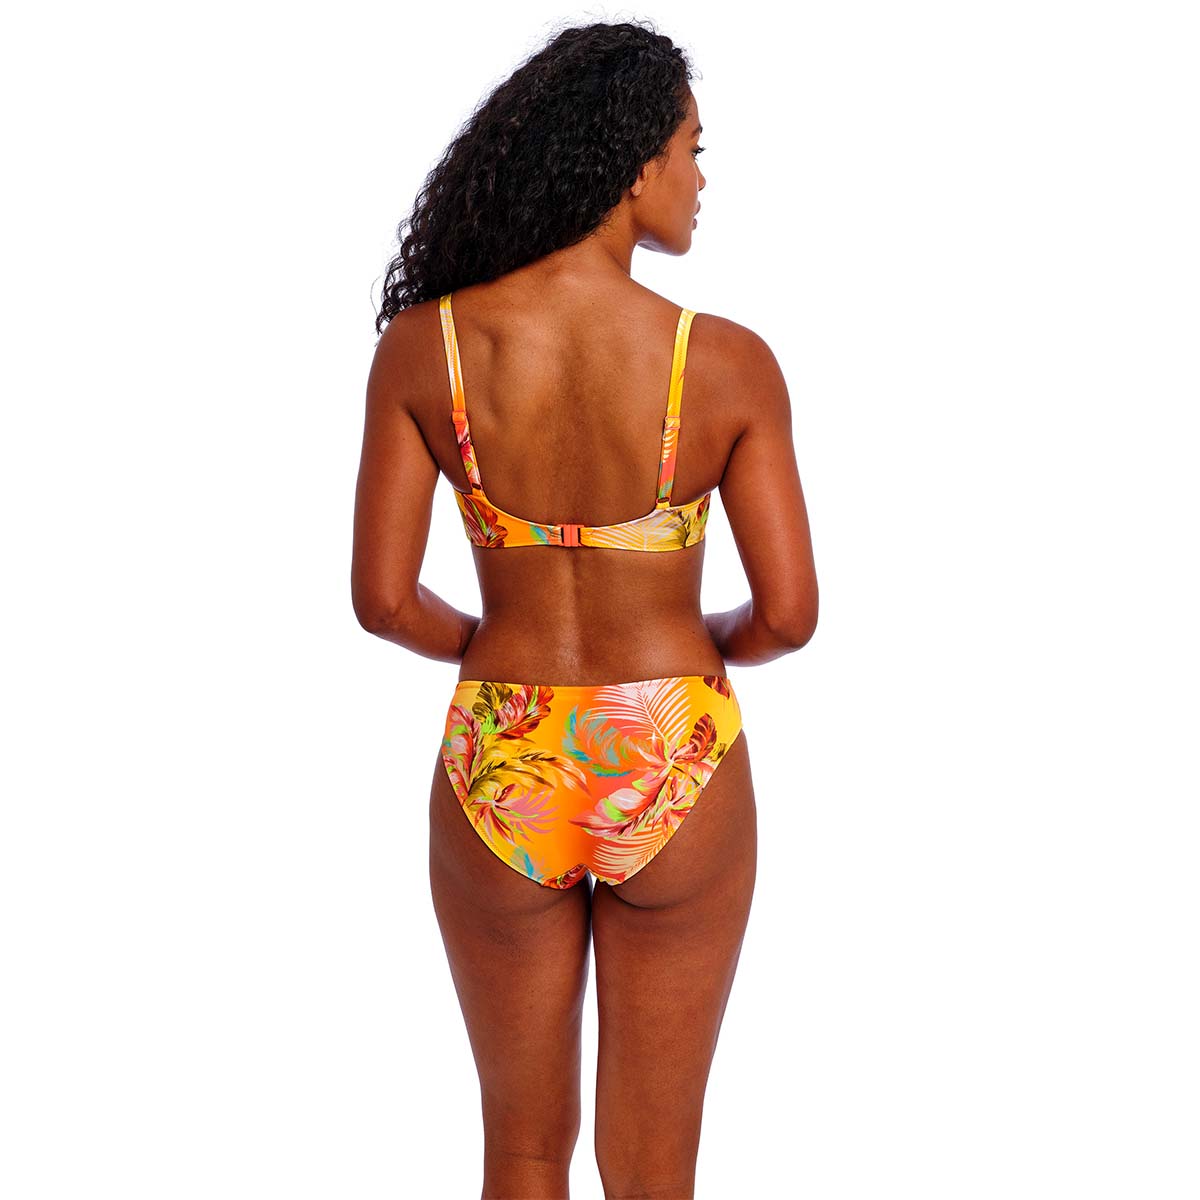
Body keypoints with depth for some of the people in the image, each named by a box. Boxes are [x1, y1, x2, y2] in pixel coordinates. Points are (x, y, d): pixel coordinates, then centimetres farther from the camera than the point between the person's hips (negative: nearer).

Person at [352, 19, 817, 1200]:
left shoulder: (422, 345, -11)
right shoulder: (729, 363, -16)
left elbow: (381, 596, -8)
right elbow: (789, 612, -12)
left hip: (499, 780, 2)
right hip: (673, 782, -1)